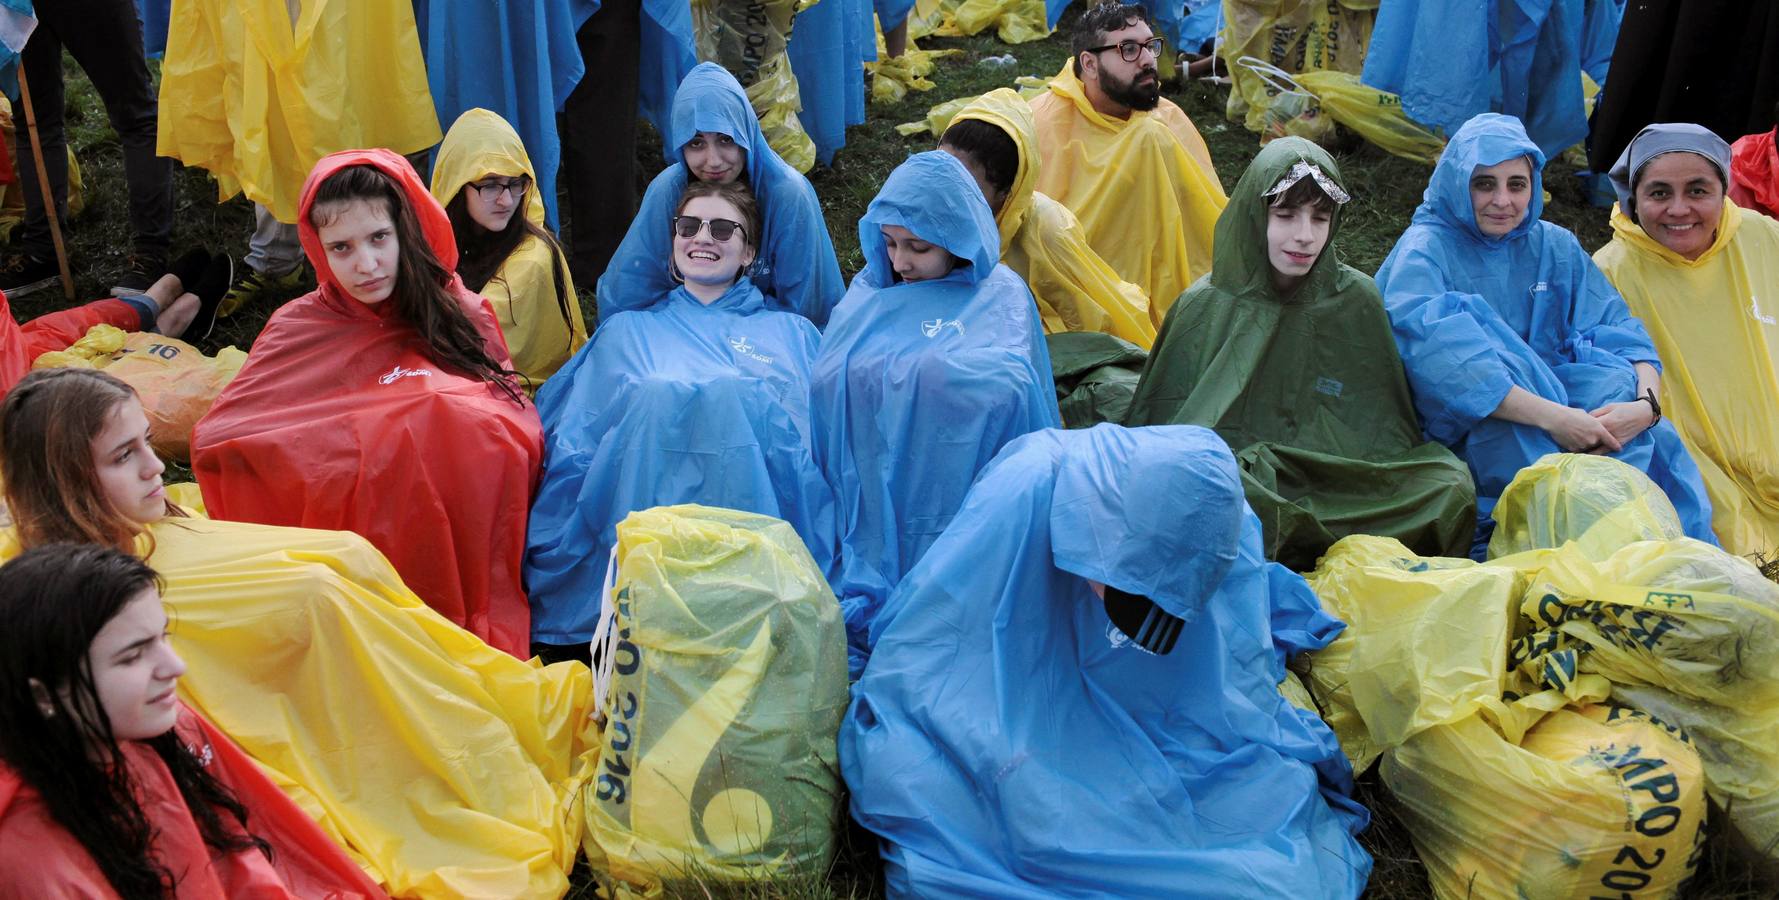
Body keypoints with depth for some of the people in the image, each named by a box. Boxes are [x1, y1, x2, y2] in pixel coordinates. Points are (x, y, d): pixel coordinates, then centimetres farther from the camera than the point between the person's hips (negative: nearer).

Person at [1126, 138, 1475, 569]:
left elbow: (1384, 425, 13)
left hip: (1339, 480, 2)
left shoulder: (1356, 300, 7)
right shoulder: (1205, 308, 2)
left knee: (1452, 487, -23)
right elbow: (1161, 423, 2)